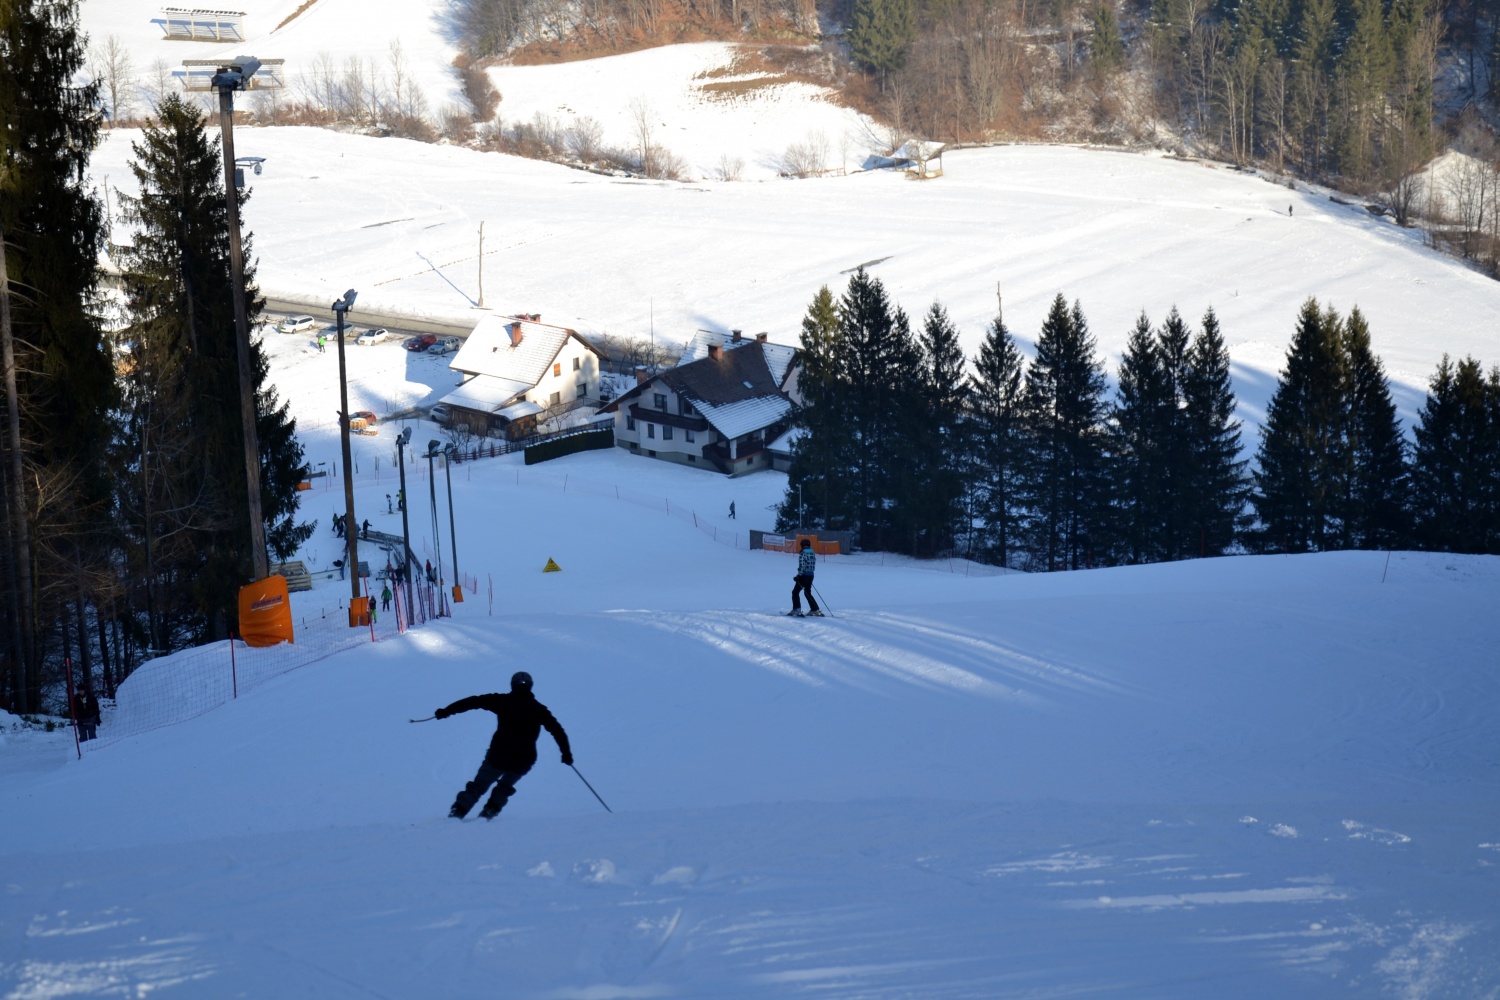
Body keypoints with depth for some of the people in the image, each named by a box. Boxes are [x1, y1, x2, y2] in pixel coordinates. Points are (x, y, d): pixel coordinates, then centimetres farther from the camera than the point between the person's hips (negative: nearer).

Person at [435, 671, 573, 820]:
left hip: (498, 755, -1)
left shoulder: (502, 701, 6)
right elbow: (557, 730, 7)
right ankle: (490, 811, 12)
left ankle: (457, 812, 1)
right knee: (505, 786, 28)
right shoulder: (538, 709, 10)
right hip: (524, 760, 1)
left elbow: (474, 701, 1)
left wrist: (446, 711, 3)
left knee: (479, 785, 14)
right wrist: (566, 753, 14)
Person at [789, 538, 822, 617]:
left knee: (795, 592, 3)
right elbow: (813, 566, 11)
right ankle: (815, 610, 20)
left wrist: (798, 575, -14)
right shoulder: (812, 554, 7)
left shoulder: (802, 554, -14)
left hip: (803, 575, -7)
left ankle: (797, 610, -9)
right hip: (811, 576, 7)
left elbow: (802, 566, -19)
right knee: (808, 593, 21)